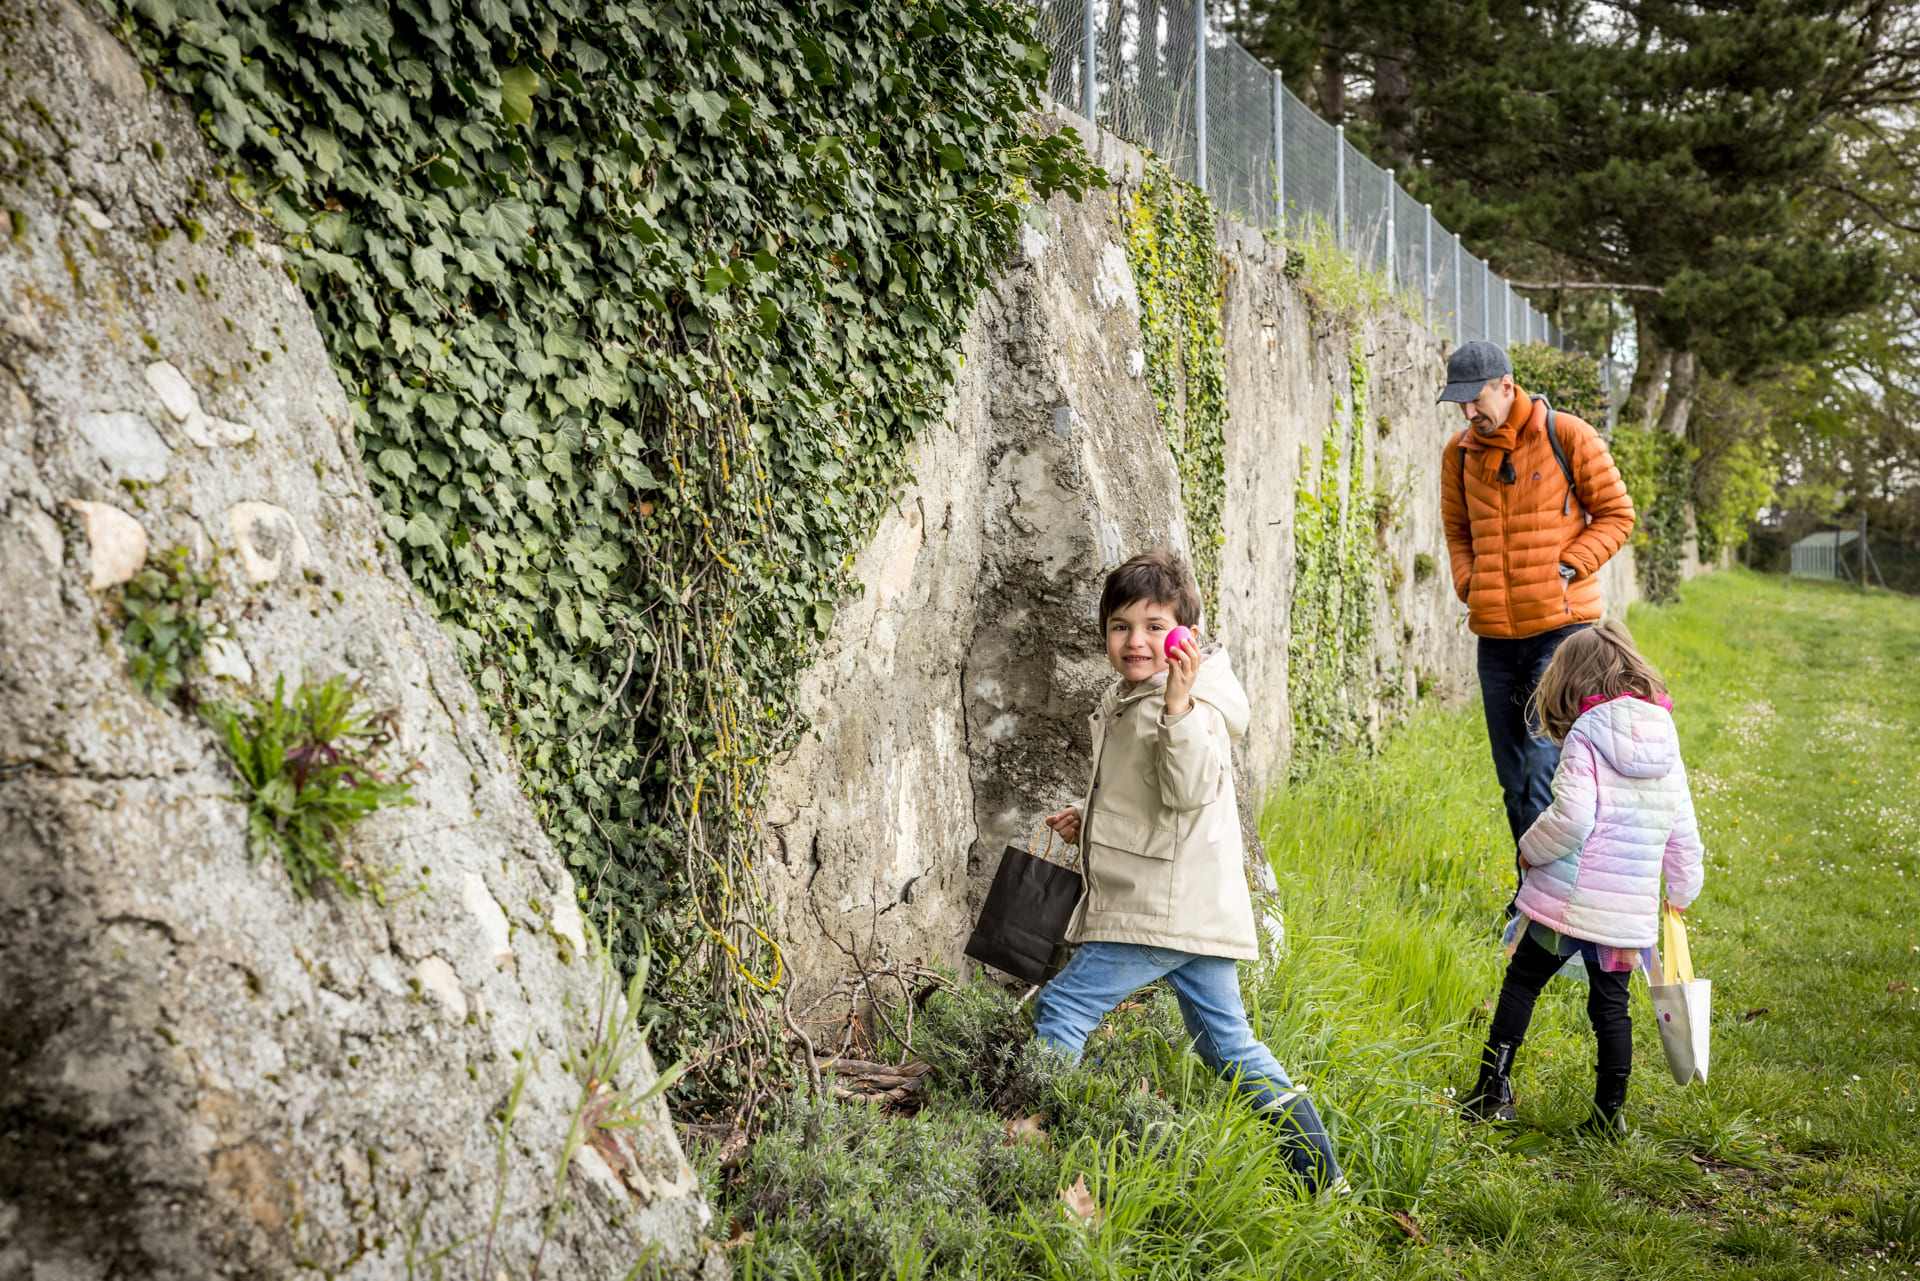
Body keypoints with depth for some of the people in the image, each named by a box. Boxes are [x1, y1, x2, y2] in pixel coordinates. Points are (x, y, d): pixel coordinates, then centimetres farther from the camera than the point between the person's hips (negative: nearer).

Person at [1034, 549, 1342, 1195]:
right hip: (1190, 914, 10)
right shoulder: (1123, 701, 16)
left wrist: (1180, 699, -37)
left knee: (1060, 1008, -7)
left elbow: (1188, 789, -29)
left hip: (1171, 909, -10)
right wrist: (1088, 823, 14)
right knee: (1227, 1044, 14)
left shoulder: (1197, 702, -13)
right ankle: (1321, 1175, 20)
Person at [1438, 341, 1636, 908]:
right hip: (1496, 633, 5)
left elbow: (1616, 515, 0)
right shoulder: (1459, 454, 8)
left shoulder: (1568, 437, -5)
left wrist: (1566, 568, -11)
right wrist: (1470, 584, 2)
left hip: (1562, 626, -5)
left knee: (1546, 760, -13)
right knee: (1513, 775, 10)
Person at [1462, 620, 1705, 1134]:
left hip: (1568, 898, -5)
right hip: (1629, 910, 5)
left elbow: (1571, 818, -21)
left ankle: (1493, 1089, 11)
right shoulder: (1666, 742, 7)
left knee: (1521, 982, 10)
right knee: (1611, 1004, 14)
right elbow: (1683, 832, 13)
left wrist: (1531, 848, -3)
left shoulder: (1585, 737, -11)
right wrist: (1684, 888, 27)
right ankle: (1610, 1111, 17)